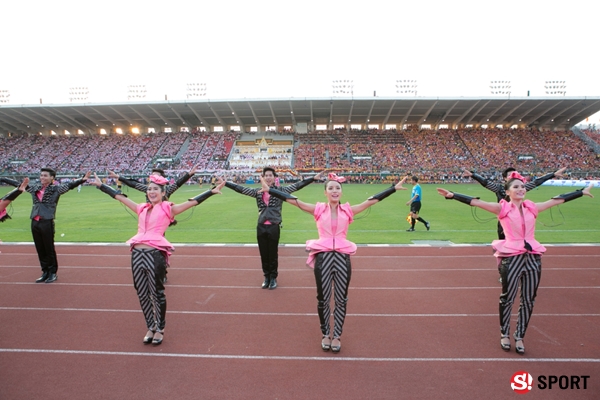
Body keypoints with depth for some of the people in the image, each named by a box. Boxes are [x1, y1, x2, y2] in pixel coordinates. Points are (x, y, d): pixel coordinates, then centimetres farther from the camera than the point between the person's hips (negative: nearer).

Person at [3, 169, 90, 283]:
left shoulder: (56, 189, -2)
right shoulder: (35, 188, 13)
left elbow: (70, 185, -16)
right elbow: (18, 184, 24)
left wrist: (82, 180, -32)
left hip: (47, 223, -5)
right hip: (34, 223, 5)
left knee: (49, 249, 3)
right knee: (40, 249, 12)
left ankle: (53, 273, 15)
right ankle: (45, 272, 23)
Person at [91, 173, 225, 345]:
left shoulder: (168, 208, 2)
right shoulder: (142, 208, 17)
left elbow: (193, 201, -5)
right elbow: (119, 196, 25)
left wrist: (212, 191, -12)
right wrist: (100, 185, 30)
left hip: (155, 254, -5)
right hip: (137, 253, 5)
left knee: (157, 293, 5)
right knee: (142, 294, 13)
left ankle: (160, 329, 24)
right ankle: (151, 327, 31)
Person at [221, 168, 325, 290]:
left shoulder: (280, 190, 0)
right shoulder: (258, 191, 8)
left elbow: (297, 186, -6)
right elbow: (240, 189, 10)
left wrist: (313, 178, -13)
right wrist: (225, 183, 7)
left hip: (274, 227, -3)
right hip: (261, 227, 3)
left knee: (273, 254, 7)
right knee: (263, 254, 11)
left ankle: (273, 278, 23)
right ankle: (266, 277, 27)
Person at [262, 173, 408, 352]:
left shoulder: (348, 210, 5)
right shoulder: (318, 209, 2)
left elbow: (372, 200, 6)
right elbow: (292, 200, -3)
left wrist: (394, 188, 5)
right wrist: (269, 189, -7)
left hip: (342, 257, 1)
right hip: (323, 256, -1)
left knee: (341, 299, 10)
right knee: (323, 299, 10)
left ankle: (337, 335, 28)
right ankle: (325, 334, 31)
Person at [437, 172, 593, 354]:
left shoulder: (532, 207, 9)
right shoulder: (502, 208, -3)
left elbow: (559, 199, 20)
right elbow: (475, 202, -14)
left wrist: (583, 192, 27)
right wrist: (452, 195, -24)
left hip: (533, 257, 5)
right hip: (512, 257, -4)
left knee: (528, 300, 11)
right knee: (507, 298, 6)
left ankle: (519, 337, 28)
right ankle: (504, 334, 26)